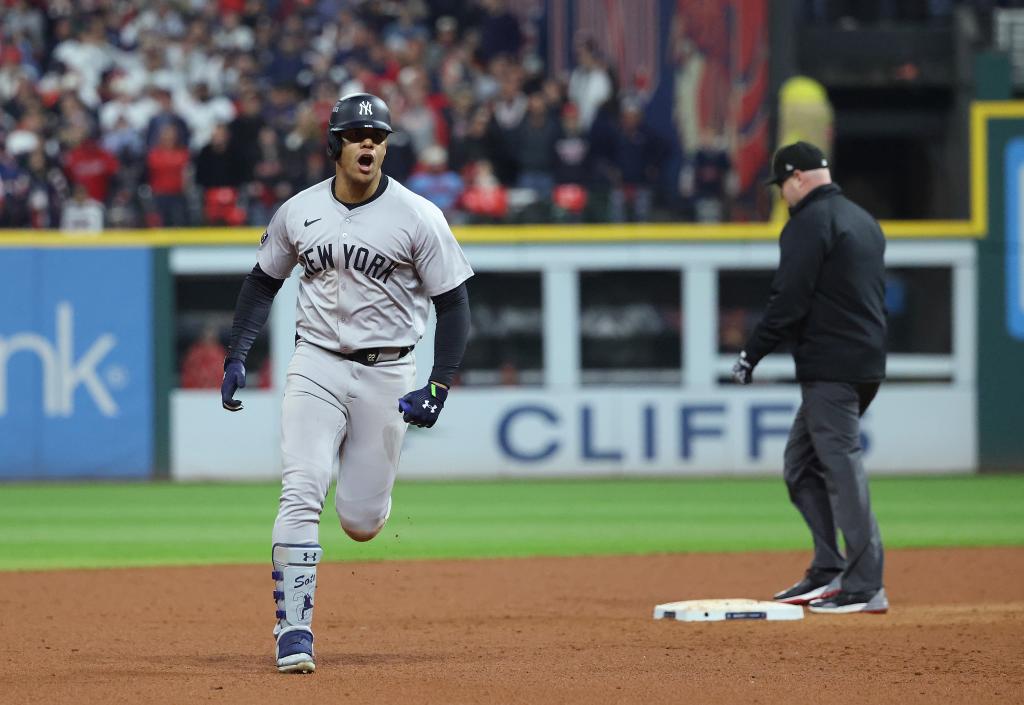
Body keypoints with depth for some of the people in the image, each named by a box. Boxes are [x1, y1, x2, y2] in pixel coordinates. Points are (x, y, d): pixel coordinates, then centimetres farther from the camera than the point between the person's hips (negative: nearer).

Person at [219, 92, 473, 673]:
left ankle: (370, 479, 38)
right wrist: (236, 357, 7)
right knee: (301, 495, -16)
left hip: (386, 372, -1)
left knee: (361, 522, -1)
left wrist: (439, 387, -14)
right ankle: (295, 632, -14)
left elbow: (454, 304, -4)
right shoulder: (299, 211, 1)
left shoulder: (418, 217, -8)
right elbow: (263, 282, 16)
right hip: (316, 365, 1)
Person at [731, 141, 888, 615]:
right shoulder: (864, 220, 19)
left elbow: (789, 300, -17)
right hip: (868, 361, 10)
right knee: (802, 464, 17)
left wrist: (753, 354, -10)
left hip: (830, 367, -10)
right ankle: (828, 574, 15)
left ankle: (865, 588, -12)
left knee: (843, 468, -10)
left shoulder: (809, 222, -11)